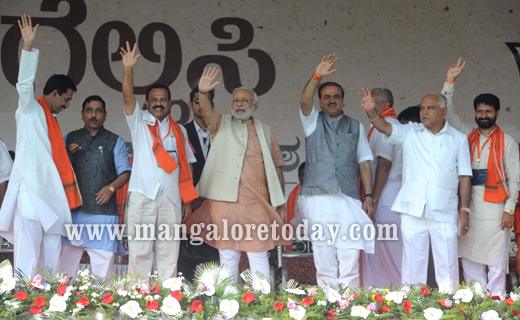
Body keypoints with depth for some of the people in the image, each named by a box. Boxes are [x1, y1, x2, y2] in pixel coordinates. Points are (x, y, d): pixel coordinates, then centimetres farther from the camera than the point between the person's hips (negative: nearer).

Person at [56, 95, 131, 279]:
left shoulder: (115, 142, 13)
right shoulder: (69, 139, 18)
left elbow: (125, 173, 7)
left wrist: (111, 187, -11)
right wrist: (68, 154, -1)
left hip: (103, 211, -2)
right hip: (73, 210, 2)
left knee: (103, 264, -6)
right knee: (65, 262, -1)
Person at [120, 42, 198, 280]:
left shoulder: (178, 131, 17)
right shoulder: (139, 122, 12)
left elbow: (185, 166, 14)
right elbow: (128, 96, -5)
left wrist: (188, 200, 7)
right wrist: (128, 69, -21)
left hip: (171, 197, 2)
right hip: (142, 193, -2)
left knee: (168, 251, 1)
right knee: (139, 249, -5)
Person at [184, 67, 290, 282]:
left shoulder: (265, 131, 18)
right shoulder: (221, 124, 12)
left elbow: (276, 165, 18)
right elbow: (207, 112, -10)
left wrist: (280, 199, 11)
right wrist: (203, 93, -32)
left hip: (257, 202, 1)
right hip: (225, 200, -1)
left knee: (258, 255, 0)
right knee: (228, 255, 1)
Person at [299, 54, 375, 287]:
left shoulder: (356, 127, 17)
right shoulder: (313, 121, 13)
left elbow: (364, 163, 13)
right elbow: (305, 101, -8)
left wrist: (369, 196, 4)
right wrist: (317, 77, -25)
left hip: (348, 200, 1)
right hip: (318, 199, -1)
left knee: (350, 264, -6)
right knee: (324, 266, -1)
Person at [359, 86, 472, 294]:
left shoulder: (458, 139, 9)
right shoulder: (409, 133, 9)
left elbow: (464, 177, 8)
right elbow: (384, 127, -7)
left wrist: (465, 210, 1)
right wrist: (371, 111, -28)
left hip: (444, 213, 0)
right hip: (413, 210, 0)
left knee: (447, 264, 2)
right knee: (412, 263, 4)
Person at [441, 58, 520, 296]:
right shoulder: (467, 136, 13)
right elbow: (447, 113, 10)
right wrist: (450, 81, 3)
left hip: (495, 208, -3)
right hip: (468, 206, 3)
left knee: (496, 260, -4)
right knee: (470, 259, 5)